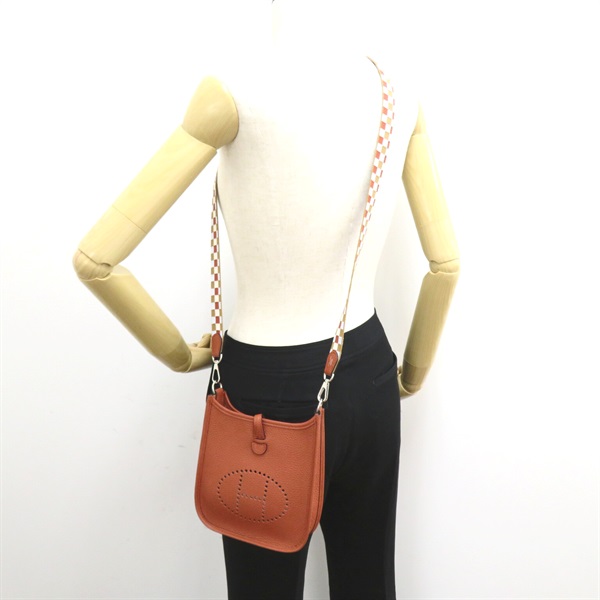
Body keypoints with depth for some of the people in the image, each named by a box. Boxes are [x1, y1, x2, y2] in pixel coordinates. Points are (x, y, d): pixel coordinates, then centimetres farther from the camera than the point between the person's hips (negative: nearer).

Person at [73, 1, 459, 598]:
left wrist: (179, 354, -1)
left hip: (268, 388, -4)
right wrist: (412, 375, 15)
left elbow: (95, 260, -17)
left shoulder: (236, 88, -17)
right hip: (368, 375, 5)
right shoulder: (398, 89, -3)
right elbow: (446, 263, 2)